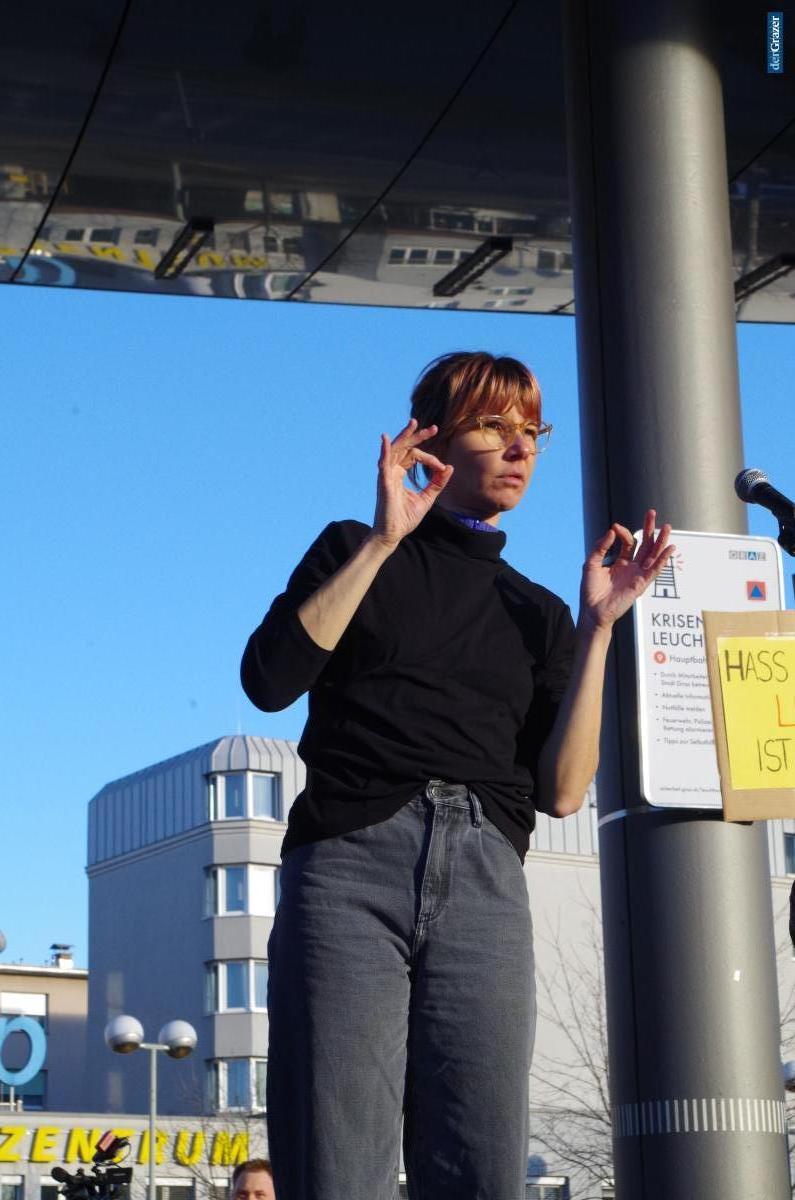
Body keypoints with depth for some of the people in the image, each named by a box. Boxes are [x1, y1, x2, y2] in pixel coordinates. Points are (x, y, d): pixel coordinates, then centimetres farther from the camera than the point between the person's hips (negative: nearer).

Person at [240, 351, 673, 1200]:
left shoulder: (539, 614, 23)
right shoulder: (356, 552, 16)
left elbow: (561, 792, 11)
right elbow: (269, 679, -2)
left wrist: (597, 628, 7)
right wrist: (384, 541, -2)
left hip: (485, 883, 3)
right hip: (354, 860, -3)